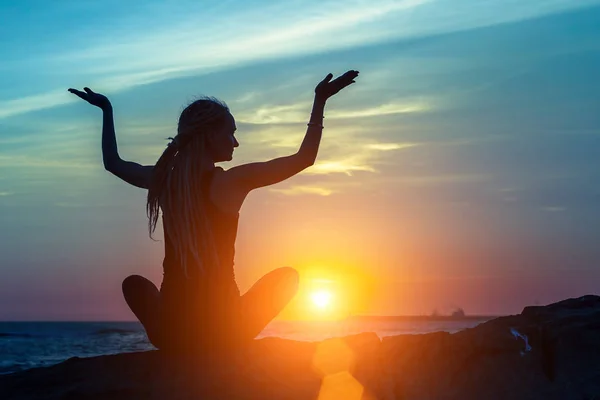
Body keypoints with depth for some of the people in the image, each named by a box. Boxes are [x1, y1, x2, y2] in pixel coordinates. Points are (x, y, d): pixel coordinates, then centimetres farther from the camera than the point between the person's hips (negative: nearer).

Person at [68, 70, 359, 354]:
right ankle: (231, 344, 11)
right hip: (222, 330, -4)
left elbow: (113, 163, 24)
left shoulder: (163, 178, 4)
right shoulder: (231, 181, -9)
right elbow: (304, 158, -4)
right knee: (288, 276, 21)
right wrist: (320, 101, 2)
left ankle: (178, 347, 17)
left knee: (133, 283, 36)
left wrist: (106, 110, 33)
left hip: (170, 331, 4)